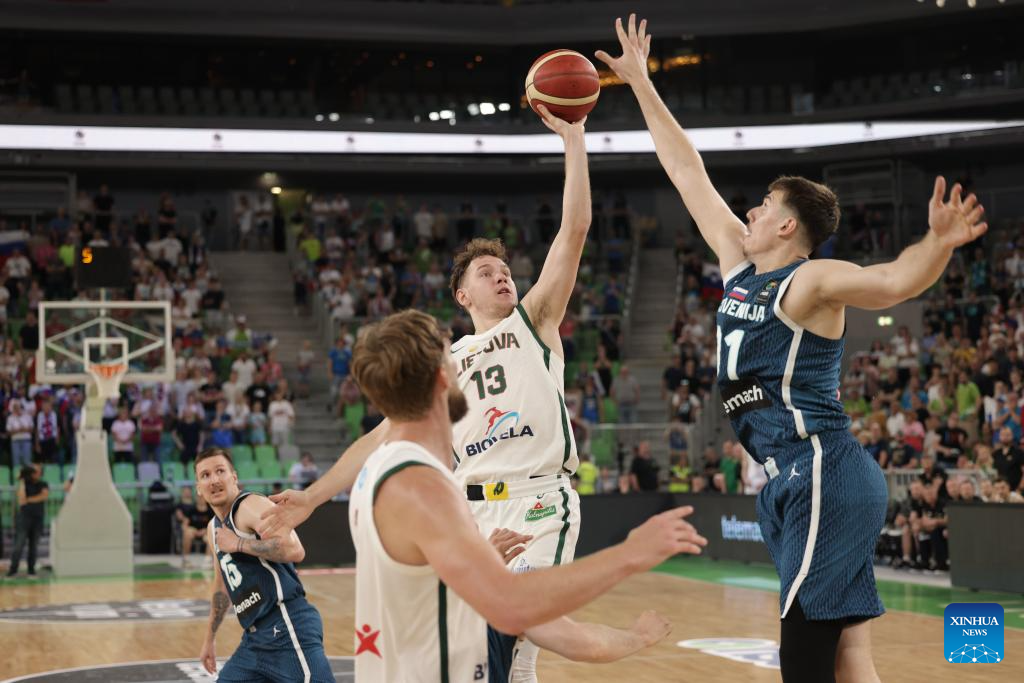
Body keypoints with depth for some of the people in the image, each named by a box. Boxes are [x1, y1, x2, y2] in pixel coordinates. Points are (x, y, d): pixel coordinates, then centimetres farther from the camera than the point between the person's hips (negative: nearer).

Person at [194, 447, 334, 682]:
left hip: (287, 629, -10)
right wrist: (209, 639, 34)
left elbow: (294, 550, -26)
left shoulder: (251, 505, -9)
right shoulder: (214, 528, 18)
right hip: (255, 637, 10)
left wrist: (239, 544, -16)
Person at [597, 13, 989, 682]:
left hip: (823, 474, -8)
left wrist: (939, 243, -47)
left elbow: (896, 280, -25)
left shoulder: (811, 280, -7)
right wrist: (641, 84, 26)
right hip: (797, 480, 8)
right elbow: (689, 173, 22)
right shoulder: (740, 265, 16)